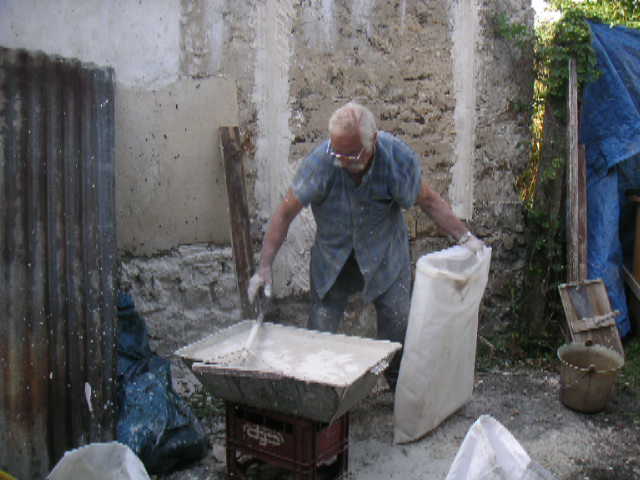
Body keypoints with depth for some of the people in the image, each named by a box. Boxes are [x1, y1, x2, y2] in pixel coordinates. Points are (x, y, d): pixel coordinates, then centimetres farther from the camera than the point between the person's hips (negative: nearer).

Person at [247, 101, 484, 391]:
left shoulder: (398, 157, -23)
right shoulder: (320, 161, -26)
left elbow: (428, 200, -6)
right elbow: (285, 213, -20)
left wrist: (464, 237, -8)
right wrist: (264, 268, -22)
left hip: (385, 252, 1)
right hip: (332, 253, 0)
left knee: (398, 322, 0)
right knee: (320, 329, -1)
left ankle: (401, 385, 24)